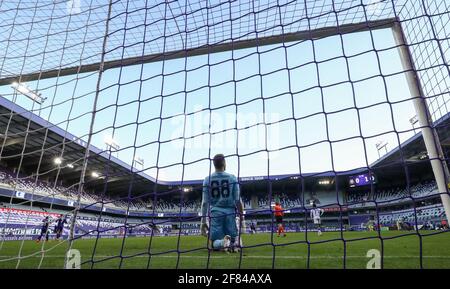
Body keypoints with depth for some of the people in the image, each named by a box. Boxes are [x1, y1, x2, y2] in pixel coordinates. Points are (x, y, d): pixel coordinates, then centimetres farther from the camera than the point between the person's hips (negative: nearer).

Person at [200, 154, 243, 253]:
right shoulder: (232, 178, 2)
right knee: (235, 241, 12)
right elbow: (238, 201, -1)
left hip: (215, 213, 0)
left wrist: (203, 221, 6)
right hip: (230, 213, 0)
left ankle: (222, 243, -26)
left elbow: (205, 202, 1)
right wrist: (242, 218, 8)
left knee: (213, 243, 7)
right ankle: (233, 244, -22)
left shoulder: (207, 179, 3)